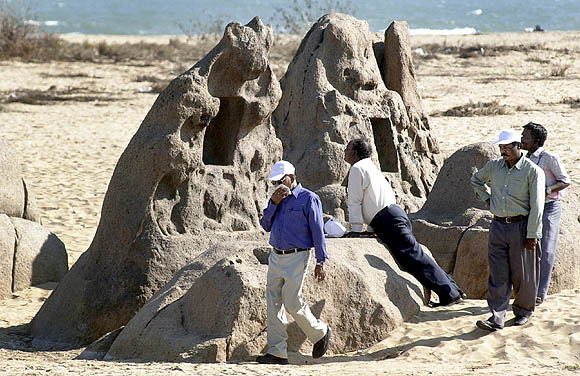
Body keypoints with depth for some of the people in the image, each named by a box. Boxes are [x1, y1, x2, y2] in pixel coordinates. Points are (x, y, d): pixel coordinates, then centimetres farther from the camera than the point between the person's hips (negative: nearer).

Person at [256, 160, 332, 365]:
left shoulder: (308, 199, -6)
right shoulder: (279, 198, 15)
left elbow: (317, 232, -7)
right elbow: (266, 225, 11)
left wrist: (320, 262, -11)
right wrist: (273, 203, -3)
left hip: (296, 258, -7)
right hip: (275, 257, 7)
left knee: (292, 302, -10)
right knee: (273, 303, 1)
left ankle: (320, 333, 14)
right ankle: (277, 352, 3)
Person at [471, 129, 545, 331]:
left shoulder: (533, 171, -8)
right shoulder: (494, 166, 7)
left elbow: (536, 206, -10)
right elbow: (476, 180, 29)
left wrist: (532, 235, -13)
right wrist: (486, 198, 13)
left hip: (521, 226, -4)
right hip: (498, 226, 4)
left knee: (523, 273, 6)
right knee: (498, 274, -1)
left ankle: (523, 310, 25)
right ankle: (497, 318, -3)